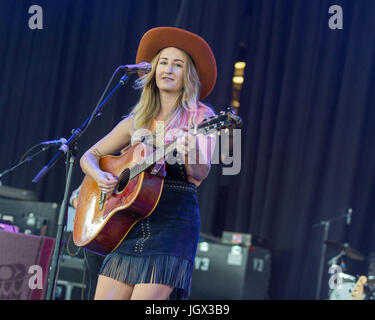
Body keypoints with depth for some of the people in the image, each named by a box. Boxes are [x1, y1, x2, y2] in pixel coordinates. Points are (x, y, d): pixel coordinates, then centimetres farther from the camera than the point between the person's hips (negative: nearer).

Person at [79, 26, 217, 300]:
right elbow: (89, 156, 20)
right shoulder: (136, 122, 15)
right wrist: (99, 176, -2)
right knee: (104, 297, -2)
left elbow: (199, 175, -9)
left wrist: (190, 154, -32)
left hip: (175, 219, -5)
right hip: (131, 222, 5)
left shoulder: (199, 116, 2)